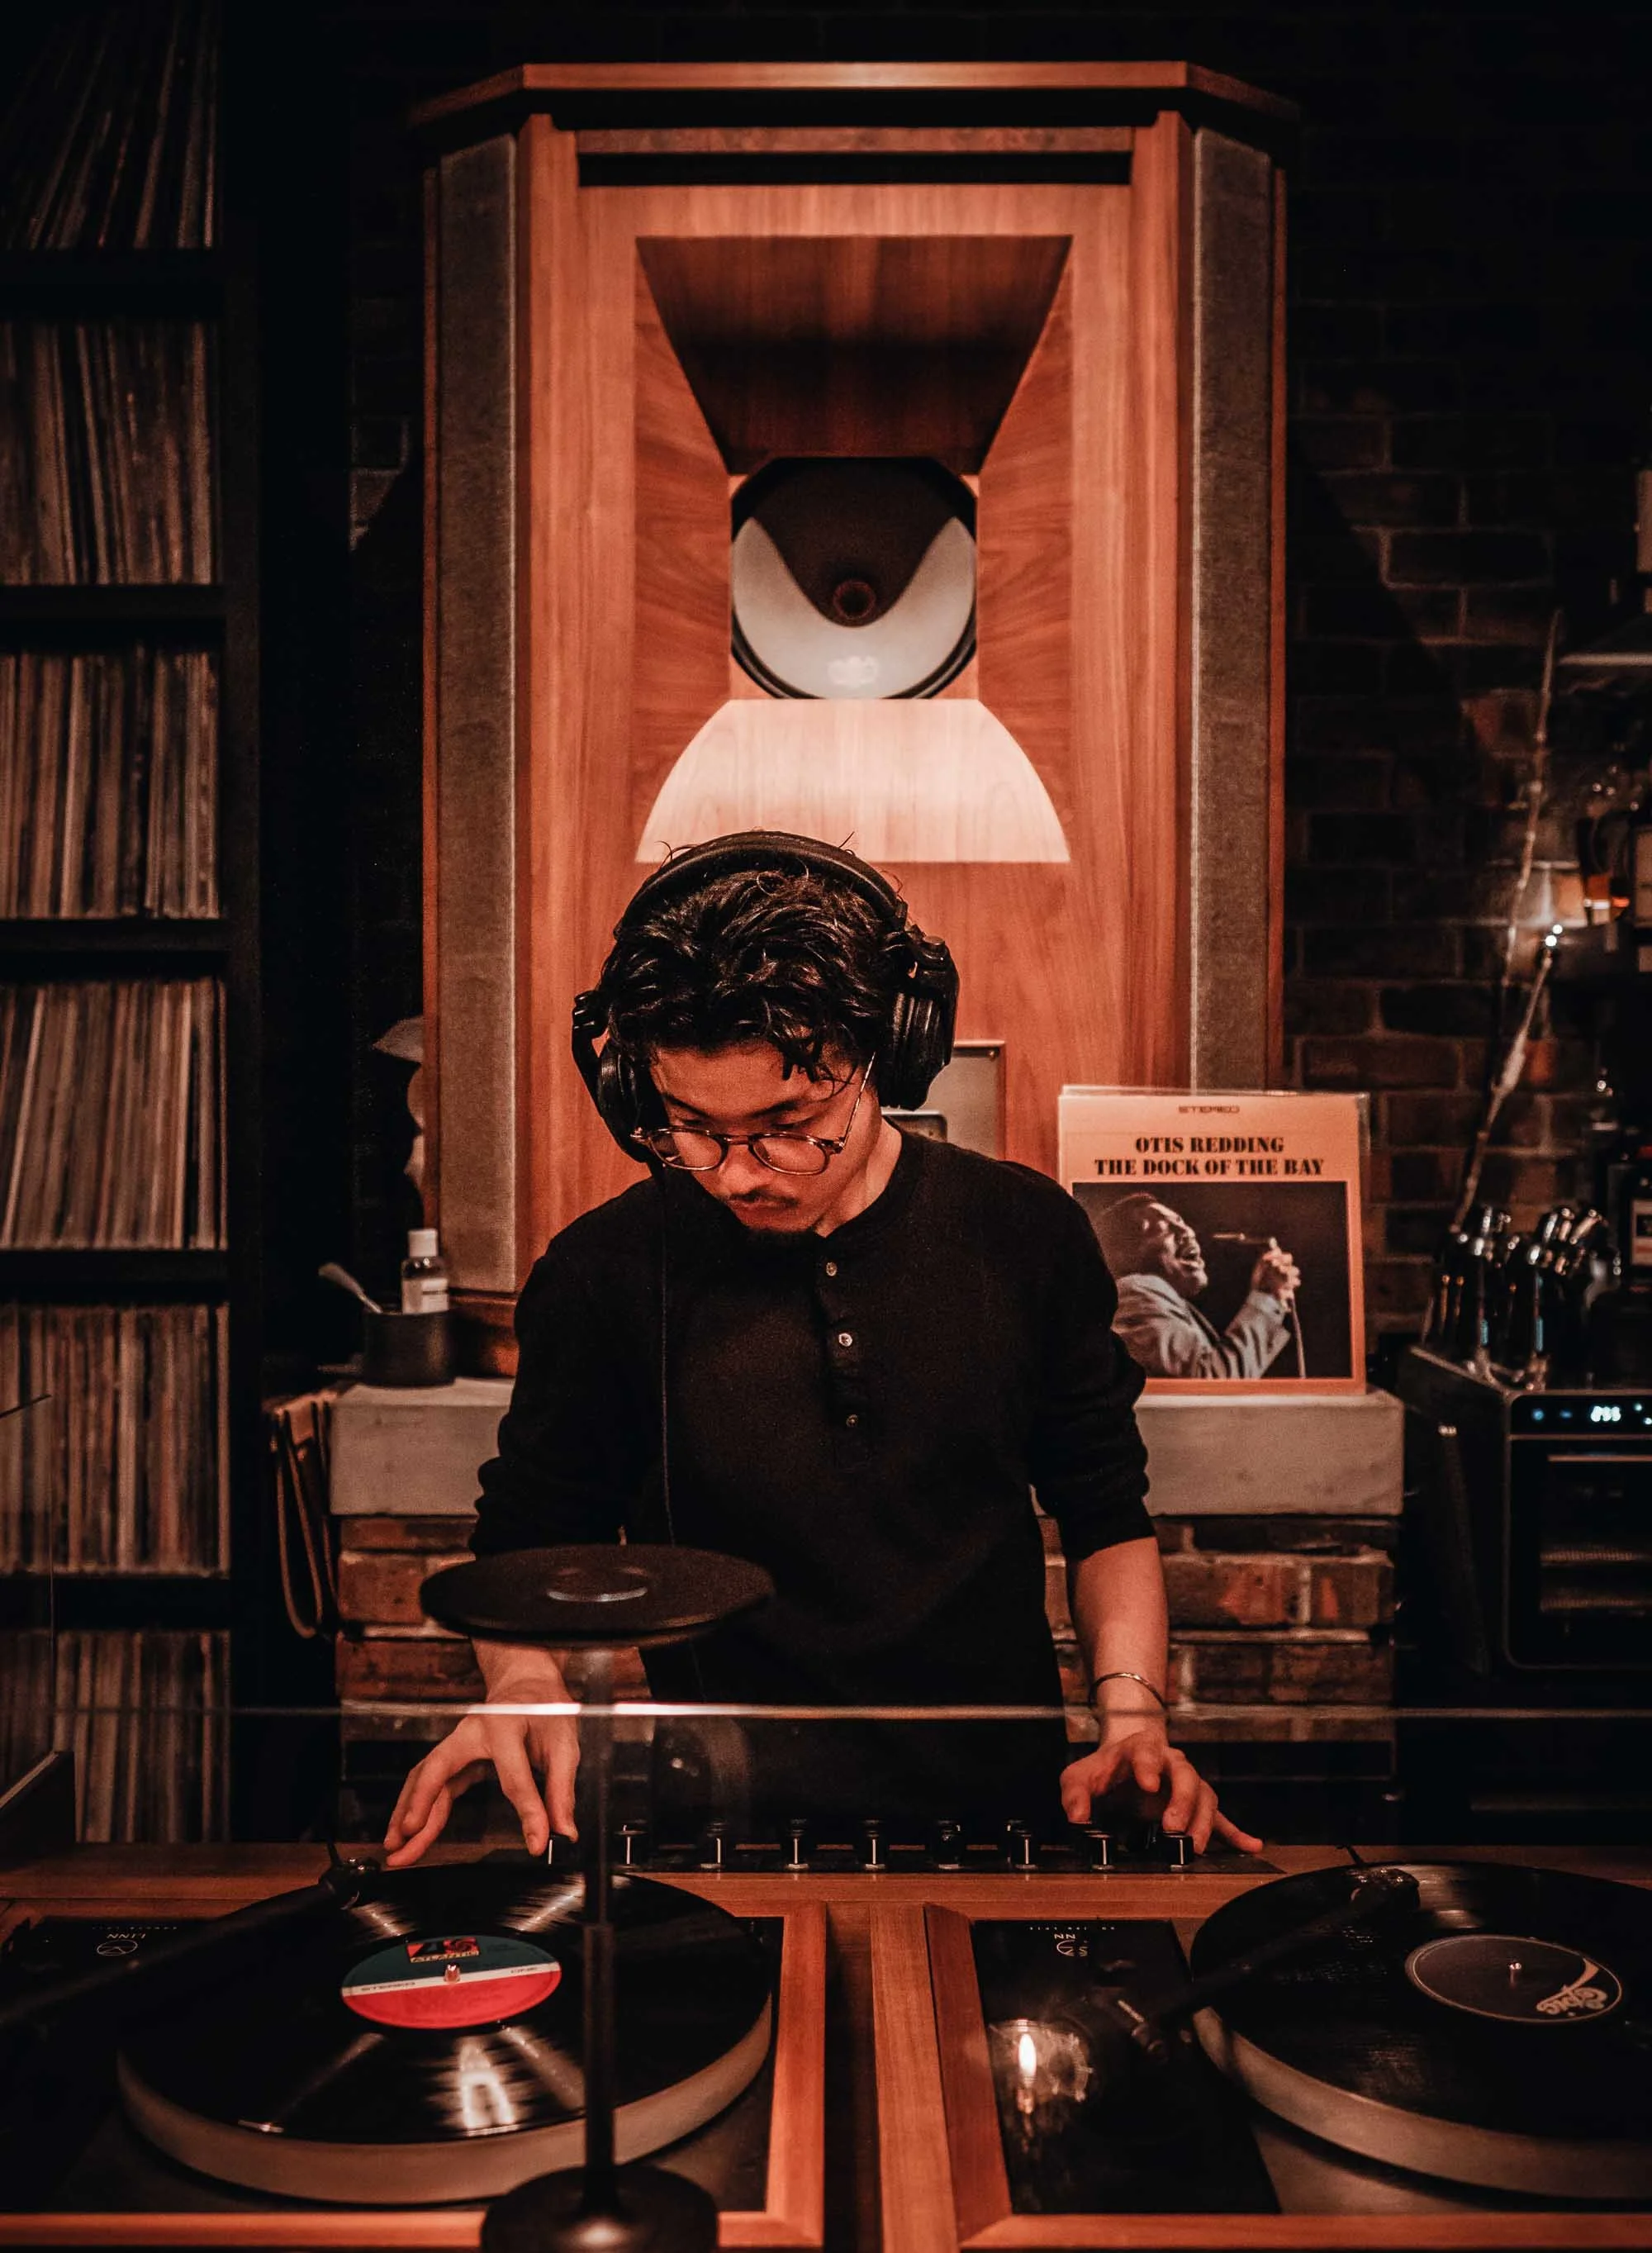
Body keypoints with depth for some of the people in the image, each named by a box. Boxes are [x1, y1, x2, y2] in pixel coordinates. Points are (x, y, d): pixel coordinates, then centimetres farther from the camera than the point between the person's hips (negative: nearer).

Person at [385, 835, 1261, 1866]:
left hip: (1005, 1813, 2)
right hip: (722, 1850, -1)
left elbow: (1108, 1517, 12)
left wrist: (1134, 1715, -1)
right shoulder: (605, 1275, -6)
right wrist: (527, 1680, -11)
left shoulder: (1022, 1234, 0)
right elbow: (529, 1547, 9)